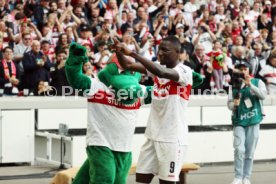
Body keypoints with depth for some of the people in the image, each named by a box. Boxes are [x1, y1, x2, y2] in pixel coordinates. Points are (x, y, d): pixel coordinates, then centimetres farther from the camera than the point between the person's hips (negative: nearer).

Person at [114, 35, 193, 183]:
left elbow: (161, 73, -31)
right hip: (153, 135, 7)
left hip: (173, 138, -7)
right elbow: (128, 66, 1)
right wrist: (119, 51, -21)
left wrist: (132, 53, -34)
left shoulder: (185, 71, -12)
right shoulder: (158, 67, 8)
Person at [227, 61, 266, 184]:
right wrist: (234, 104, -18)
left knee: (250, 152, 3)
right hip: (239, 122, 0)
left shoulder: (257, 82, 4)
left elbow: (263, 95, -14)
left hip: (253, 122, 0)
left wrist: (250, 85, -23)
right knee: (239, 150, -13)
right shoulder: (234, 86, 6)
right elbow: (229, 104, 5)